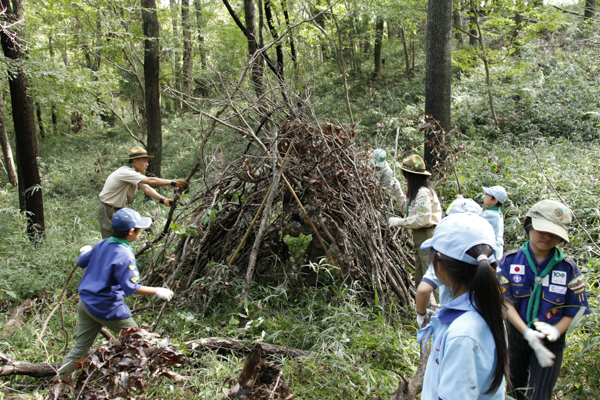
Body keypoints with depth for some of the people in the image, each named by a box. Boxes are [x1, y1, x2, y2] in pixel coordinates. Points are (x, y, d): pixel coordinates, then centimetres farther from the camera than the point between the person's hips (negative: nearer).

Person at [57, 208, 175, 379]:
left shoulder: (102, 244, 2)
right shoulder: (124, 255, -21)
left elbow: (81, 262, 17)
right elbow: (130, 287, -23)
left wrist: (85, 251, 39)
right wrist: (157, 291, -16)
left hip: (85, 303, 8)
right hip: (107, 308, -7)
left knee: (80, 346, 16)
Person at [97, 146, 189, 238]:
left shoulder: (135, 174, 7)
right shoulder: (125, 172, -25)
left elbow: (146, 188, -6)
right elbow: (150, 181, -35)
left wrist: (163, 199, -22)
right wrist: (173, 182, -38)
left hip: (117, 209, 9)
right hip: (107, 210, -9)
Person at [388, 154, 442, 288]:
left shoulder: (423, 193, -18)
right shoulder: (417, 191, 12)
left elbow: (422, 219, -23)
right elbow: (405, 204, 25)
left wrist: (399, 221, -16)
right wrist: (396, 188, 21)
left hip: (428, 237, -11)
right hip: (420, 237, 11)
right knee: (420, 279, 16)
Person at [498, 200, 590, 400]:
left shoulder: (568, 268, -8)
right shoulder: (510, 260, -8)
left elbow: (574, 311, -4)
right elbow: (506, 302, -13)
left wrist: (556, 331, -23)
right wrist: (528, 334, -25)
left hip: (551, 340, -1)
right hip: (517, 333, 1)